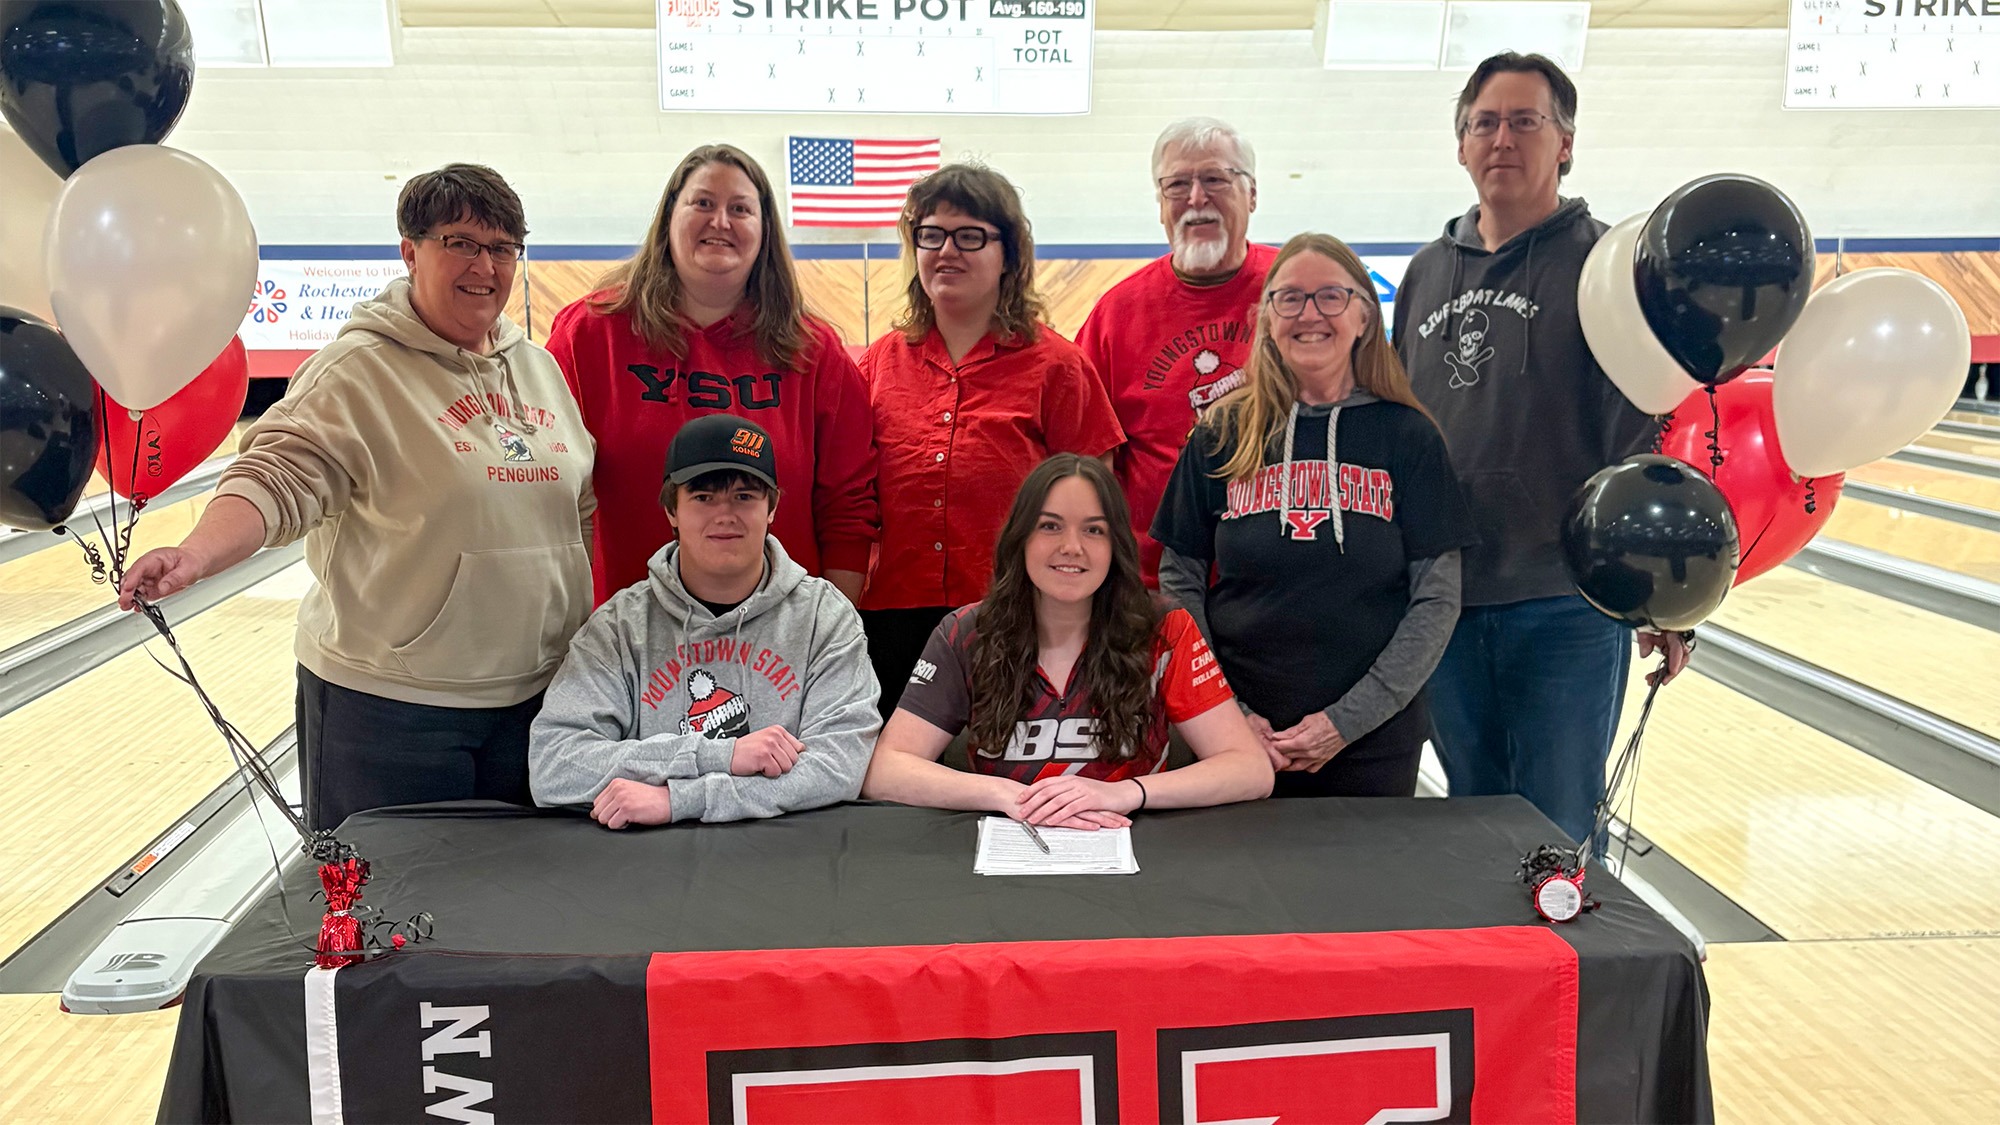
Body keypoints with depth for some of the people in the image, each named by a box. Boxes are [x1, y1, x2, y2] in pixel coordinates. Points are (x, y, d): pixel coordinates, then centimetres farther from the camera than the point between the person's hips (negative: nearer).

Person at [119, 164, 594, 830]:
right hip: (391, 701, -5)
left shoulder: (539, 367, 10)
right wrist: (197, 554, -38)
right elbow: (279, 480, -20)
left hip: (533, 695, 6)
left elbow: (584, 506, 16)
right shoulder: (360, 369, -10)